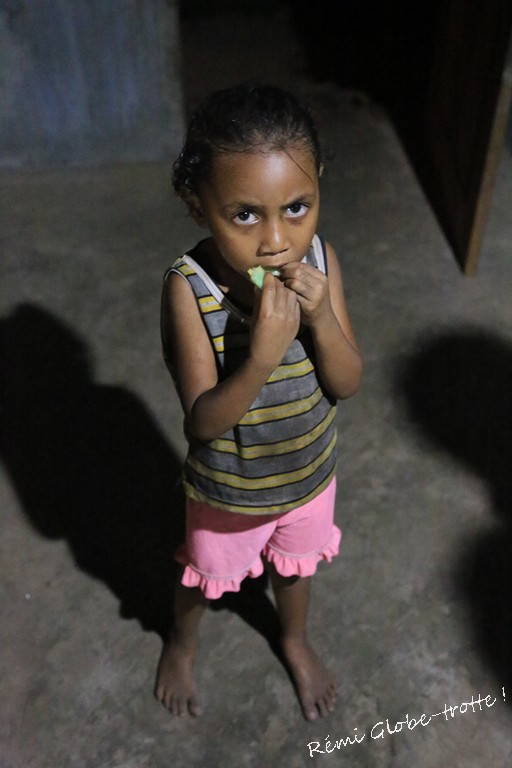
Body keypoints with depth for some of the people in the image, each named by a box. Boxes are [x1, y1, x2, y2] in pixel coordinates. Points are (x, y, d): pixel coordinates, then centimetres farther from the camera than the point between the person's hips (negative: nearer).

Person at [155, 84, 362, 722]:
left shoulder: (321, 261, -20)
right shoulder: (188, 286, -30)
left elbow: (347, 383, -16)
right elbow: (204, 421, -28)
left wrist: (321, 316, -35)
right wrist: (262, 357, -44)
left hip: (309, 472, 3)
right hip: (227, 488, -2)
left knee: (295, 569, 30)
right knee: (204, 578, 26)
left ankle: (295, 642, 63)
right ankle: (182, 644, 61)